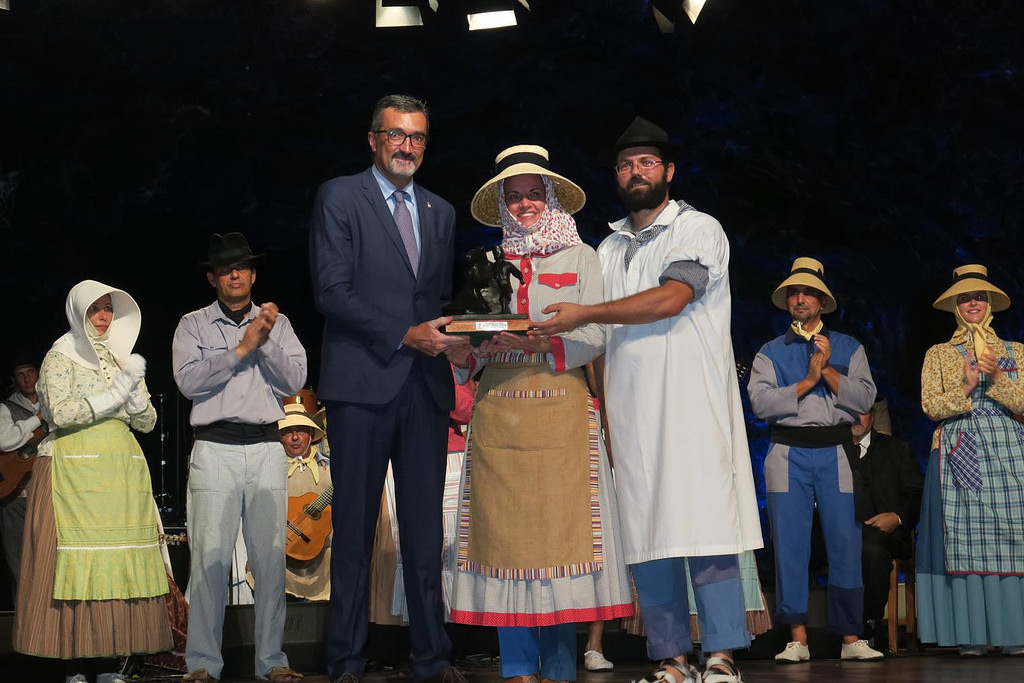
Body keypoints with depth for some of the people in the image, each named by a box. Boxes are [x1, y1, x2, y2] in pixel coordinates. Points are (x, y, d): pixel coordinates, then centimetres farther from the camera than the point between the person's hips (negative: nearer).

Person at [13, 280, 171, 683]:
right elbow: (60, 413, -11)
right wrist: (115, 394, -10)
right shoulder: (61, 357, 4)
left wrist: (134, 390, -4)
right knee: (75, 561, -9)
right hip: (75, 466, -5)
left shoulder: (123, 358, 19)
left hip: (122, 467, 5)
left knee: (118, 562, -2)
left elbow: (147, 422, 15)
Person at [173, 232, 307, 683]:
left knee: (270, 556, 1)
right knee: (210, 557, -6)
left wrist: (267, 341, -8)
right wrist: (241, 348, -7)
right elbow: (189, 380, -6)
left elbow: (295, 380, 5)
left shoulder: (277, 323, 15)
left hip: (266, 448, 2)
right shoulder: (193, 325, 10)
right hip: (215, 448, -2)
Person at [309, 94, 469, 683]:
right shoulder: (339, 197, 3)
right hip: (363, 384, -4)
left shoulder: (441, 212, 19)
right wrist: (405, 335, -12)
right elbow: (331, 291, -7)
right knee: (355, 529, 0)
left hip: (425, 387, 4)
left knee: (425, 529, 5)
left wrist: (449, 337, 1)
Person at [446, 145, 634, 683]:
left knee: (558, 526, -7)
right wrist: (464, 351, -8)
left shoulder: (579, 258, 11)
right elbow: (474, 344, 14)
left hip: (561, 407, -2)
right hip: (498, 411, 3)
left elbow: (594, 338, -1)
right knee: (505, 526, -3)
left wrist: (540, 345, -16)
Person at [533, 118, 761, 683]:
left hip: (693, 408, -5)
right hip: (629, 414, 5)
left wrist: (583, 314, -10)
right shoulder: (609, 249, 21)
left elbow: (669, 298, -13)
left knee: (704, 527, -9)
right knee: (646, 539, 2)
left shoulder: (698, 229, 4)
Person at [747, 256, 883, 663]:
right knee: (790, 546, -3)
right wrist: (807, 380, -7)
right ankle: (798, 639, 2)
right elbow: (761, 402, -3)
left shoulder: (848, 348, 14)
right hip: (788, 455, 0)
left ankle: (851, 638, 3)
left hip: (836, 452, 0)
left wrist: (828, 371, -8)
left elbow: (864, 399, 1)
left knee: (845, 544, -4)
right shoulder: (770, 353, 12)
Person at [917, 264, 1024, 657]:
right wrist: (965, 387, -12)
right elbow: (931, 406, 2)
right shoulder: (938, 355, 13)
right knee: (963, 537, -7)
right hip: (957, 454, 0)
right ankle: (971, 635, -6)